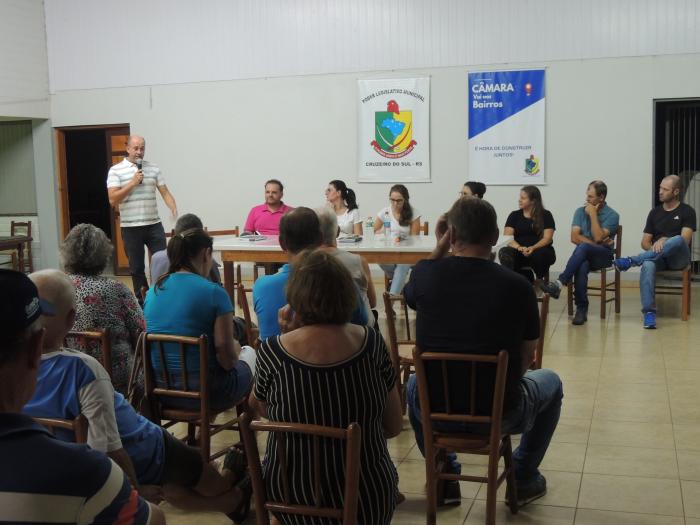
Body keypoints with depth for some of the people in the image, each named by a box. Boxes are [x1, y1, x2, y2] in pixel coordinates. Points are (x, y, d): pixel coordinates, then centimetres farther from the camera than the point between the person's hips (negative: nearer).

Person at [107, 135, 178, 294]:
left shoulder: (153, 168, 8)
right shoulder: (116, 170, -1)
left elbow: (165, 192, 4)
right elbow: (113, 199, -9)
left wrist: (174, 208, -15)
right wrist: (133, 183, -14)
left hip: (154, 225, 2)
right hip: (130, 227, -2)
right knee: (137, 268, 8)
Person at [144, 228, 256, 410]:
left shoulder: (153, 291, 1)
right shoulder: (214, 293, -17)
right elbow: (227, 357, -20)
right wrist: (236, 349, 4)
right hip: (205, 393, -6)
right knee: (249, 352, 28)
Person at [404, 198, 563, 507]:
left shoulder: (425, 273, -12)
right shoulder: (517, 286, -14)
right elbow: (525, 360, 1)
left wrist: (440, 248, 5)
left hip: (435, 412, 2)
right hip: (500, 415, -1)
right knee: (551, 382, 30)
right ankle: (523, 478, 32)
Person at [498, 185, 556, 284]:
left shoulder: (545, 215, 5)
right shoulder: (514, 215, 10)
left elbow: (547, 238, -4)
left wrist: (533, 248, -24)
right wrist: (520, 248, -22)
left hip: (540, 250, -1)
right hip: (519, 253, 1)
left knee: (539, 255, -37)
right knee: (505, 253, -31)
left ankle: (540, 280, -7)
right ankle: (527, 279, -17)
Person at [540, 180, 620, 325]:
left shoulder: (612, 215, -2)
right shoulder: (580, 211, 10)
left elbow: (598, 238, -16)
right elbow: (574, 237, -1)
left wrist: (593, 214, -11)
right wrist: (595, 243, -11)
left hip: (604, 255, -2)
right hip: (584, 255, 2)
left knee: (583, 247, -37)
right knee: (582, 266, -37)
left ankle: (559, 283, -44)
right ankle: (582, 309, -31)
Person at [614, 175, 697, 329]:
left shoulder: (687, 212, 5)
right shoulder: (654, 212, 16)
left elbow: (685, 240, -8)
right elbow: (645, 242, 13)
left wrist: (664, 241, -25)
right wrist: (655, 250, -9)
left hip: (678, 259, -2)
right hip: (658, 257, 2)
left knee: (678, 240, -38)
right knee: (647, 265, -36)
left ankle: (631, 261, -35)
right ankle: (649, 312, -41)